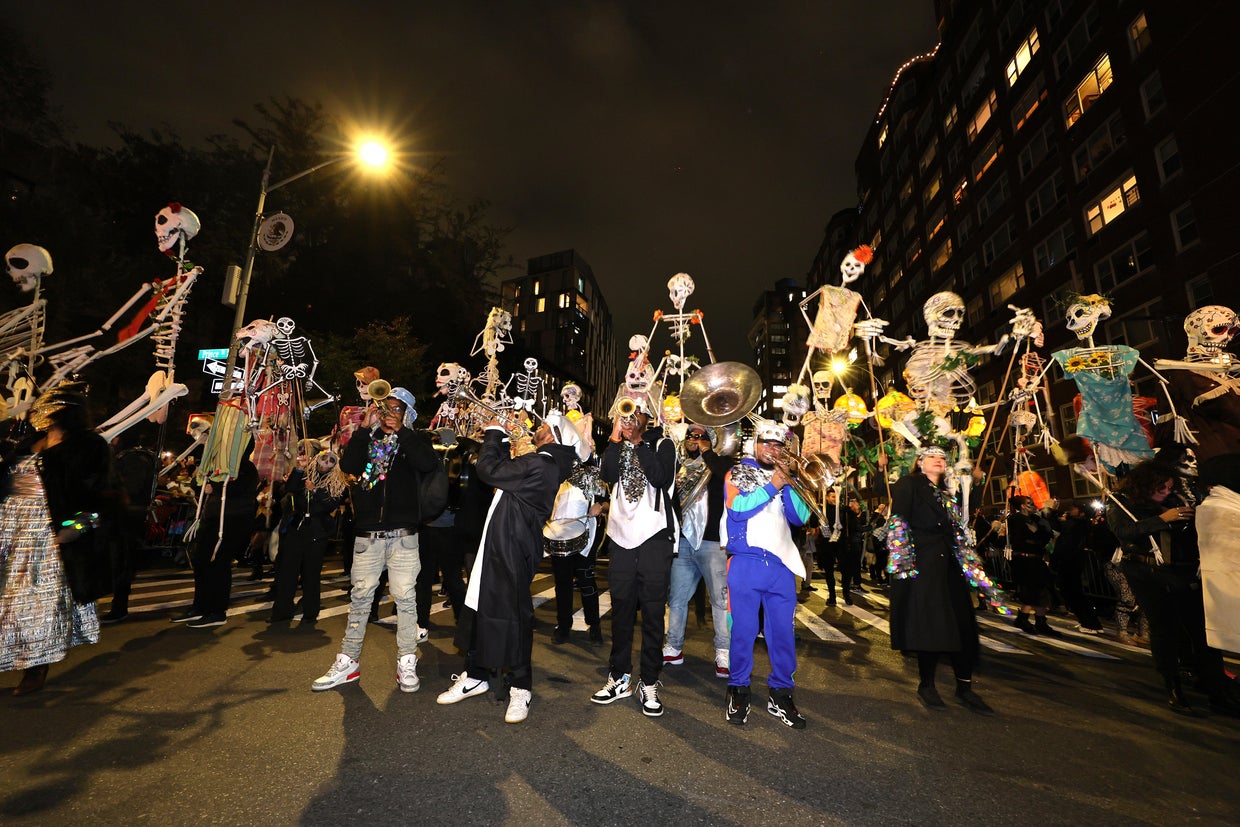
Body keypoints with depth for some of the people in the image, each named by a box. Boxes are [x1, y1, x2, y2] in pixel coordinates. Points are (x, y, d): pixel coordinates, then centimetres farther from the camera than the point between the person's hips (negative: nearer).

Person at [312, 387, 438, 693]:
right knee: (359, 597, 10)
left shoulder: (414, 440, 4)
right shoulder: (366, 438, 12)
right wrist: (365, 428, -9)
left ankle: (407, 663, 12)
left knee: (405, 597, 1)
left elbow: (429, 463, -18)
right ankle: (348, 662, 22)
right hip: (367, 535, 3)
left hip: (402, 535, -3)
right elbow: (348, 465, -7)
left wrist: (400, 431, -13)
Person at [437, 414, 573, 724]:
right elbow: (505, 469, 22)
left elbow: (490, 469, -24)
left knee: (512, 614, 1)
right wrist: (501, 438, 11)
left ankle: (520, 688, 18)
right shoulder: (542, 463, 10)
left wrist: (494, 432, -9)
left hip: (513, 551, -10)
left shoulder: (540, 465, -22)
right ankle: (476, 675, 34)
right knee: (481, 606, 18)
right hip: (499, 545, 10)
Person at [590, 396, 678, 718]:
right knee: (621, 608, 12)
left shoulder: (662, 444, 1)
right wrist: (617, 438, -11)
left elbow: (661, 478, -17)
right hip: (621, 535, 3)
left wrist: (638, 443, -15)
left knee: (652, 611, 3)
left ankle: (649, 683, 16)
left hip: (654, 536, -3)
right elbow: (608, 475, -8)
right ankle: (619, 677, 25)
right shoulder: (617, 446, 10)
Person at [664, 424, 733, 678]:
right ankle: (674, 649, 21)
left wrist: (706, 451, -9)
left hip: (712, 542, -4)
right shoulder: (679, 467, 16)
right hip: (683, 540, 4)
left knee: (721, 599, -3)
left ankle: (723, 654, 7)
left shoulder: (718, 463, 6)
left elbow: (728, 474, -17)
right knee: (676, 598, 9)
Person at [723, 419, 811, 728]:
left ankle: (781, 693, 22)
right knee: (743, 630, 3)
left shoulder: (785, 479, 17)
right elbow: (738, 509, -11)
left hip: (781, 565, 4)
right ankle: (738, 691, 19)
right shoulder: (738, 473, 7)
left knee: (783, 632, 7)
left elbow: (800, 517, 4)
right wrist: (772, 486, -11)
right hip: (746, 562, -3)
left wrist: (788, 485, -7)